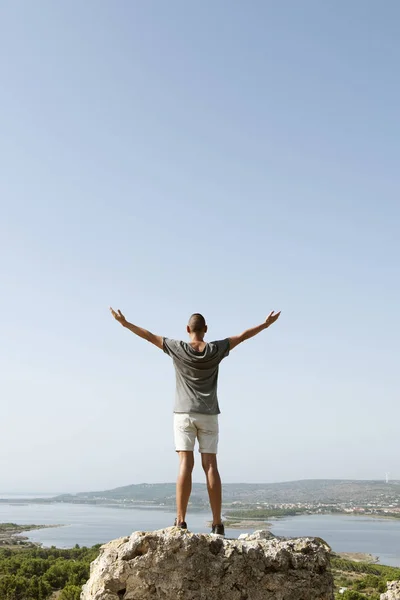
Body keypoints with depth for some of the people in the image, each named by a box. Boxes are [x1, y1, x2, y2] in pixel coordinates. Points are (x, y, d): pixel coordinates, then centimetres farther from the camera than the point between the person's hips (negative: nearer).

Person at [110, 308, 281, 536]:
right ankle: (217, 523, -1)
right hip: (208, 414, 1)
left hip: (184, 413, -1)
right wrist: (266, 324, 19)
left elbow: (150, 336, 4)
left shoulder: (178, 348, -4)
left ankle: (181, 521, -13)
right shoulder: (215, 350, -2)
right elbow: (242, 336, 7)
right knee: (210, 466, 0)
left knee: (185, 464, -6)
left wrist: (125, 323, 15)